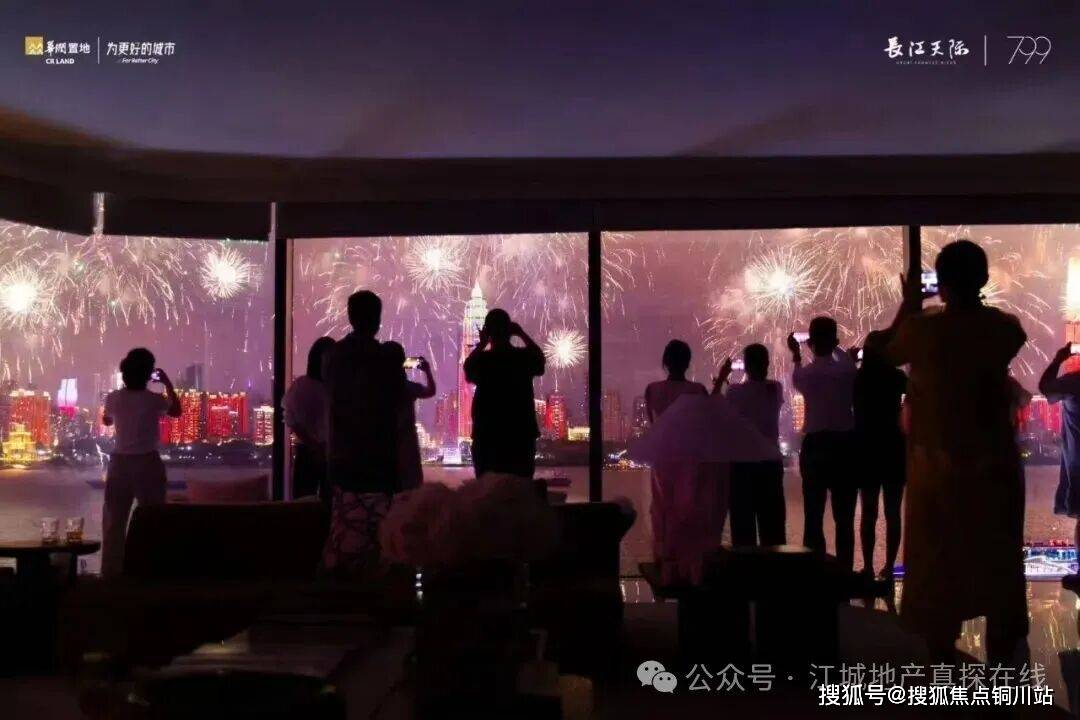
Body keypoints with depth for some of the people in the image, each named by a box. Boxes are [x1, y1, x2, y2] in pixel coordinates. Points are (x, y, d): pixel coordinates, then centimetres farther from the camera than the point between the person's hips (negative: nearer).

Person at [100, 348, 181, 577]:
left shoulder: (114, 398, -4)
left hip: (120, 462, 2)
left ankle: (111, 572, 12)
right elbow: (177, 411, 11)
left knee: (114, 521, 10)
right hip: (148, 463, -2)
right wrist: (168, 383, 18)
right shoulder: (155, 400, -10)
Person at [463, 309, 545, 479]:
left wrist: (482, 343, 18)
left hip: (486, 436, -1)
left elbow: (468, 366, 17)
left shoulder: (481, 360, -6)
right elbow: (539, 357, 22)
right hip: (521, 435, 1)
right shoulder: (524, 357, -2)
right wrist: (522, 334, 20)